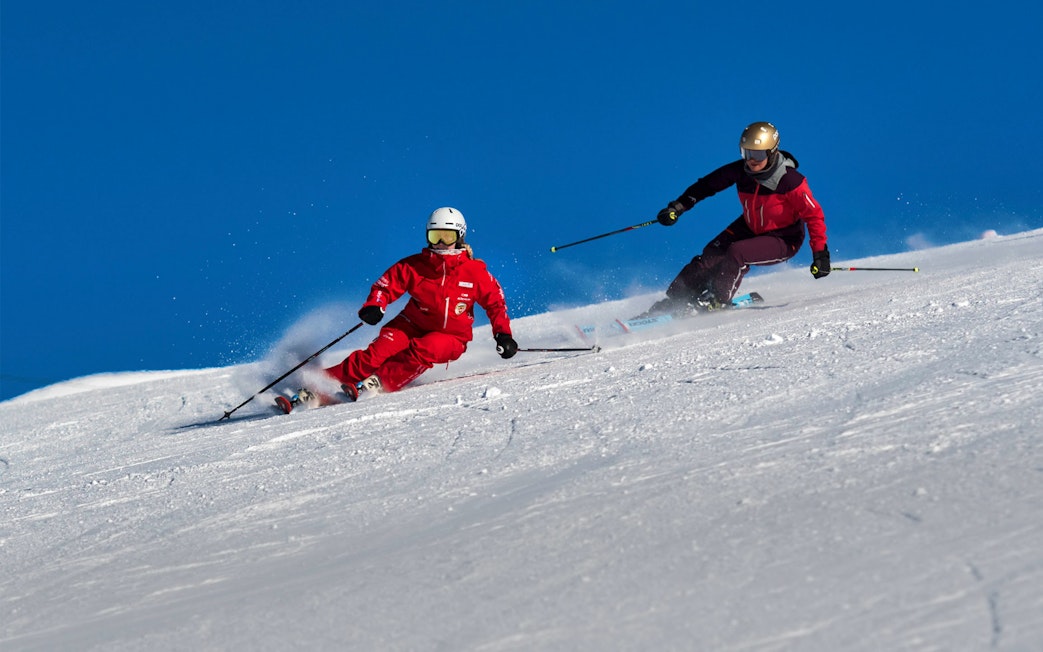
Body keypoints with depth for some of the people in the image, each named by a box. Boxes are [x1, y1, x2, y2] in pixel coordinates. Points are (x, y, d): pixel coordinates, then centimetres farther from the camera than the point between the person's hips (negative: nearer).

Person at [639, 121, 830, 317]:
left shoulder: (790, 181, -28)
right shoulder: (740, 170, -15)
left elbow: (814, 215, -23)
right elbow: (707, 185, -3)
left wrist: (820, 253, -27)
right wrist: (678, 207, -10)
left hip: (783, 240, -5)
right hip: (750, 228, 5)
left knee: (737, 253, -30)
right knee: (712, 255, -14)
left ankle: (717, 301, -15)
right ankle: (676, 298, -6)